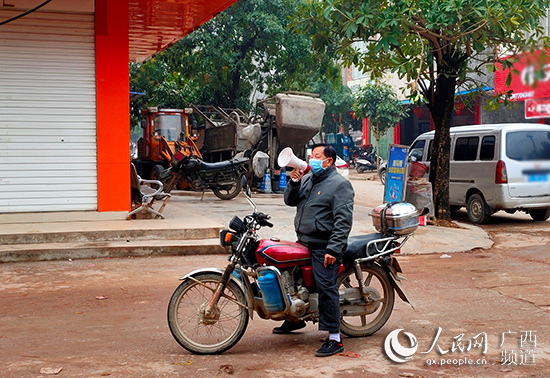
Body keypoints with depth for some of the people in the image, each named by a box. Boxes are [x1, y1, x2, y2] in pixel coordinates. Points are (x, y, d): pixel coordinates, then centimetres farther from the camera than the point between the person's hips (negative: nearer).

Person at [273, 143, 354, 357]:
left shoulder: (340, 184, -9)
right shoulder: (307, 179, 16)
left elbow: (343, 221, -16)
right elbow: (290, 201, 15)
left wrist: (333, 250, -23)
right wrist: (294, 183, -4)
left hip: (324, 247, -8)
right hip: (303, 242, 9)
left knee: (326, 287, -12)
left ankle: (335, 339, -7)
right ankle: (295, 319, 38)